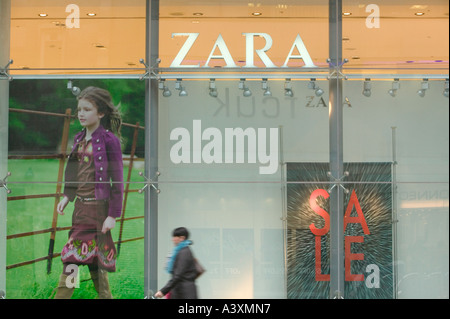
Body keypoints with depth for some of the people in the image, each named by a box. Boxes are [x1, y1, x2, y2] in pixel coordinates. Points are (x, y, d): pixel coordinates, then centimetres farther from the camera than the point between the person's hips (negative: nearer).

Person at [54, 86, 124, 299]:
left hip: (98, 207, -7)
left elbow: (117, 179, -10)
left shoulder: (109, 140, -9)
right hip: (80, 206, 7)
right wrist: (67, 196, 7)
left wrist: (113, 215, -12)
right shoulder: (79, 140, 11)